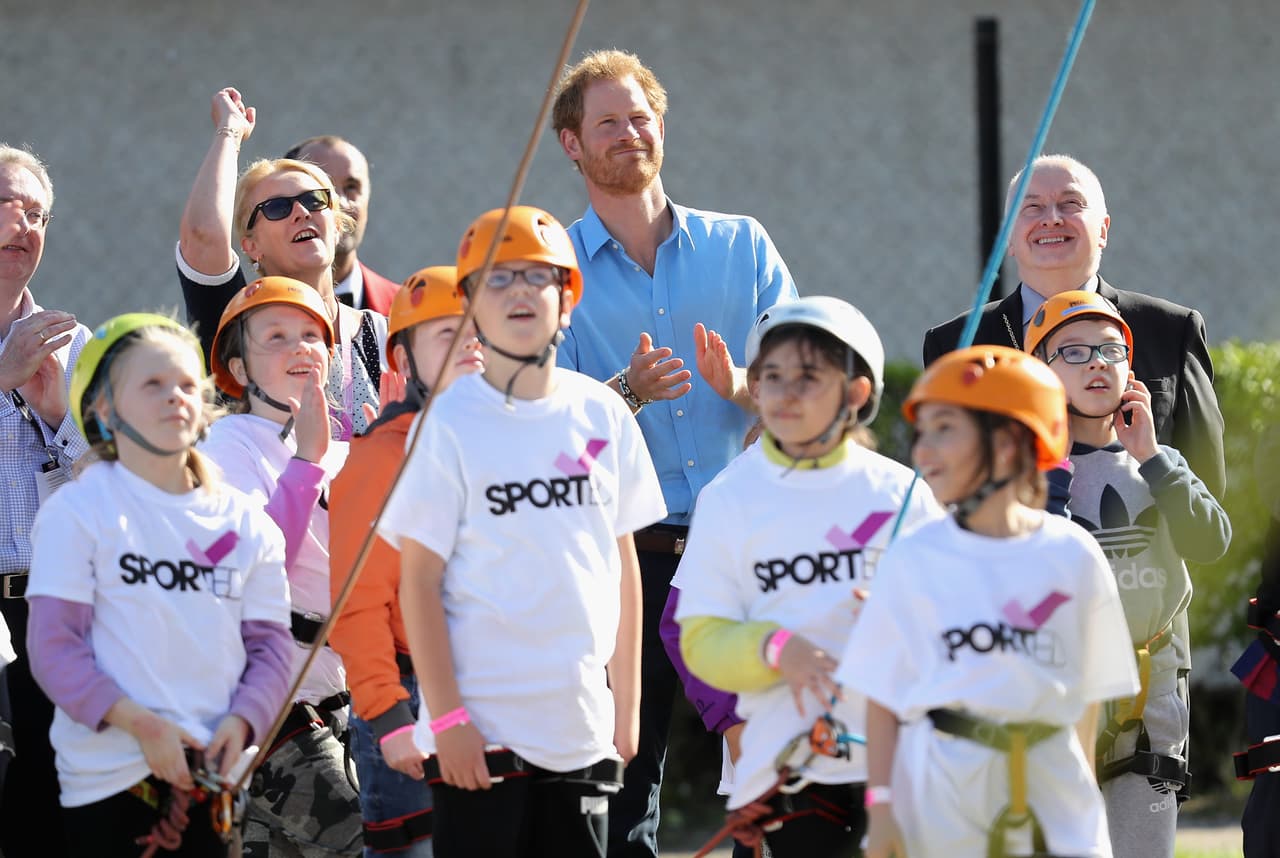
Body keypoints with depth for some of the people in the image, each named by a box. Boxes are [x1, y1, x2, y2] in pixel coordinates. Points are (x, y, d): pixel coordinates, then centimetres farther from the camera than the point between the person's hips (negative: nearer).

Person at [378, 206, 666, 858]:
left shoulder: (603, 415, 7)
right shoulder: (451, 424, -5)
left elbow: (622, 566, 13)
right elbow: (419, 582, -6)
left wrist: (626, 705, 12)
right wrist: (446, 717, -11)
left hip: (581, 728, 4)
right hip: (482, 729, -4)